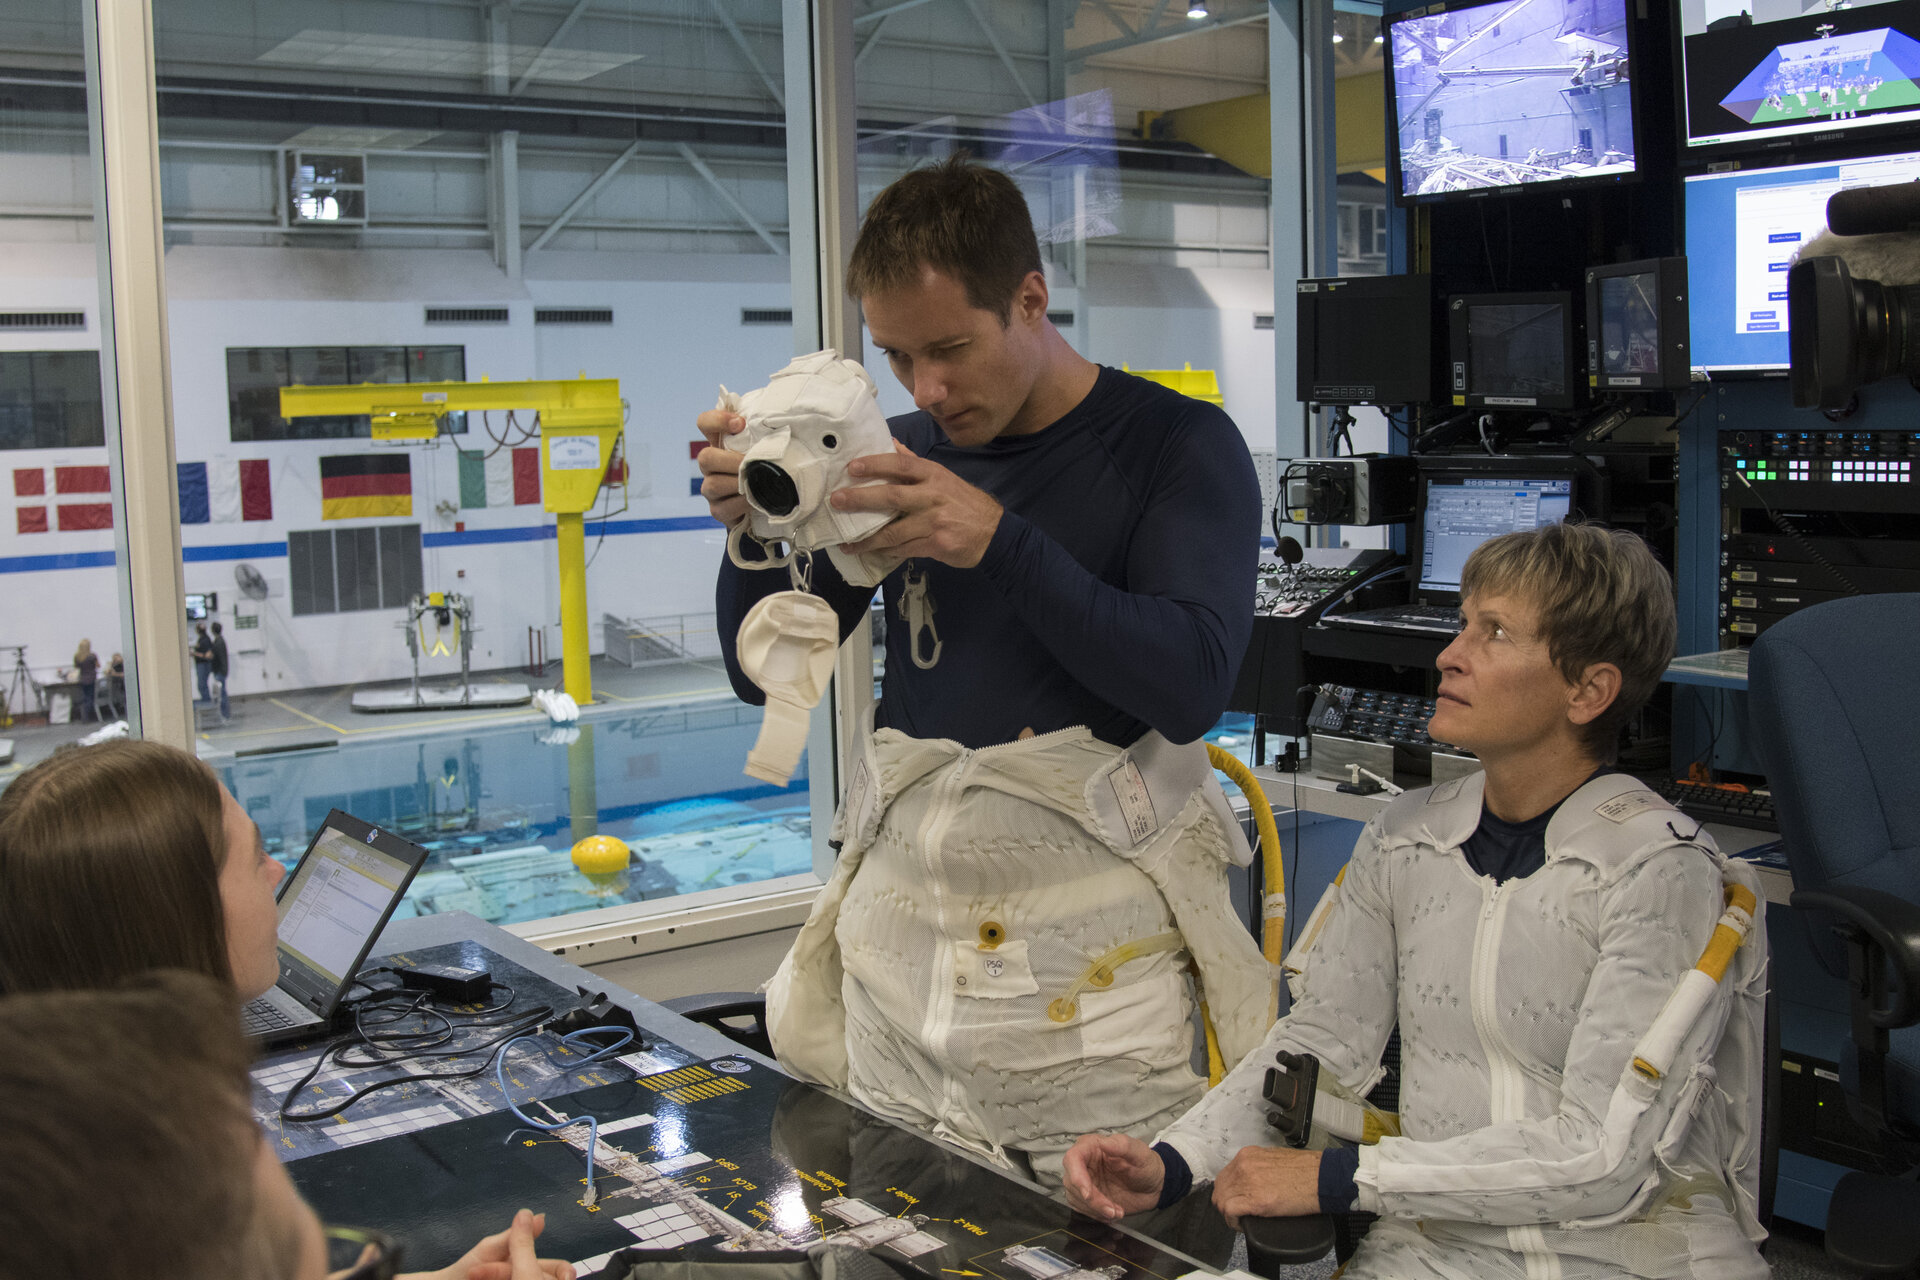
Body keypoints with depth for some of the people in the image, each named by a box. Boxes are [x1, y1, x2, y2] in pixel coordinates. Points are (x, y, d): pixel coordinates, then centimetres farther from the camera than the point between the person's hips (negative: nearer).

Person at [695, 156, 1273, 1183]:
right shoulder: (902, 453, 10)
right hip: (902, 925, 4)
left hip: (1091, 937, -3)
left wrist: (999, 543, -23)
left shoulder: (1178, 444, -2)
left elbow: (1192, 686, -14)